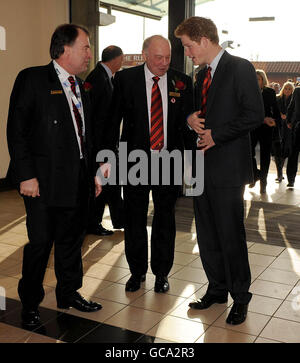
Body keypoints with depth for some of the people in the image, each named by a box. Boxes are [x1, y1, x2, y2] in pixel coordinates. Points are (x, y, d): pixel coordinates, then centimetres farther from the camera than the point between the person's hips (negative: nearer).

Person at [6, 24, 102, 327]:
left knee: (72, 238, 16)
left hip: (77, 178, 7)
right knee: (40, 241, 1)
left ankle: (69, 293, 33)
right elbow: (16, 130, -11)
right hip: (45, 179, -7)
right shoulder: (32, 79, -7)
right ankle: (30, 304, 20)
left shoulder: (79, 86, 15)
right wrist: (26, 175, -17)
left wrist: (93, 171, 15)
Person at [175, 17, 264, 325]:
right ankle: (217, 289, 28)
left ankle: (240, 297, 16)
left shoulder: (240, 69, -8)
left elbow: (254, 115, -15)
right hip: (203, 165, 8)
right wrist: (191, 119, 1)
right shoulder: (202, 75, 17)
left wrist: (216, 135, -14)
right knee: (207, 234, 13)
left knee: (231, 235, -1)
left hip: (227, 167, -8)